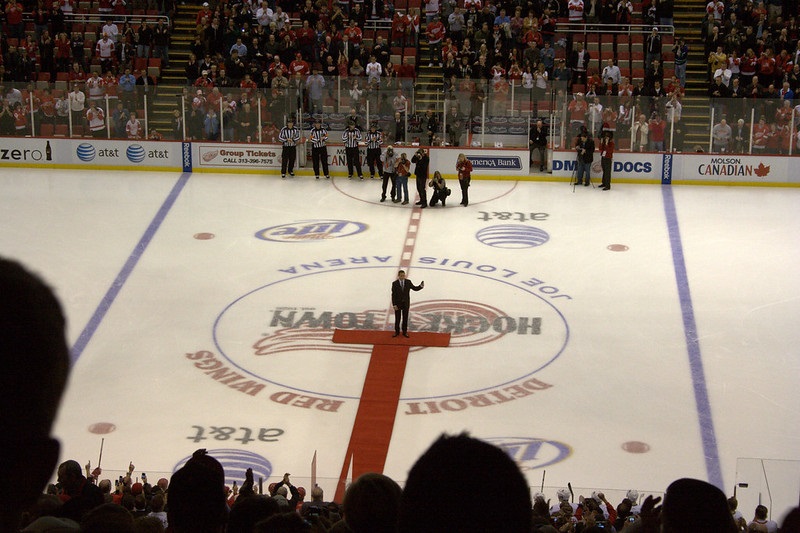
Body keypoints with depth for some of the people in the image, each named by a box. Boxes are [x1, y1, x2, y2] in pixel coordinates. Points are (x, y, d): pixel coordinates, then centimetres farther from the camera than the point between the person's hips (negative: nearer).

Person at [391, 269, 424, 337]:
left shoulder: (408, 282, -5)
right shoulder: (395, 283, -11)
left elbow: (414, 288, 4)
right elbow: (393, 295, -10)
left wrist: (421, 286, -17)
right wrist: (394, 305, -14)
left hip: (406, 303, 1)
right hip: (398, 303, -1)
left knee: (405, 318, 8)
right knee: (397, 318, 8)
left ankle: (405, 332, 19)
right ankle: (397, 332, 22)